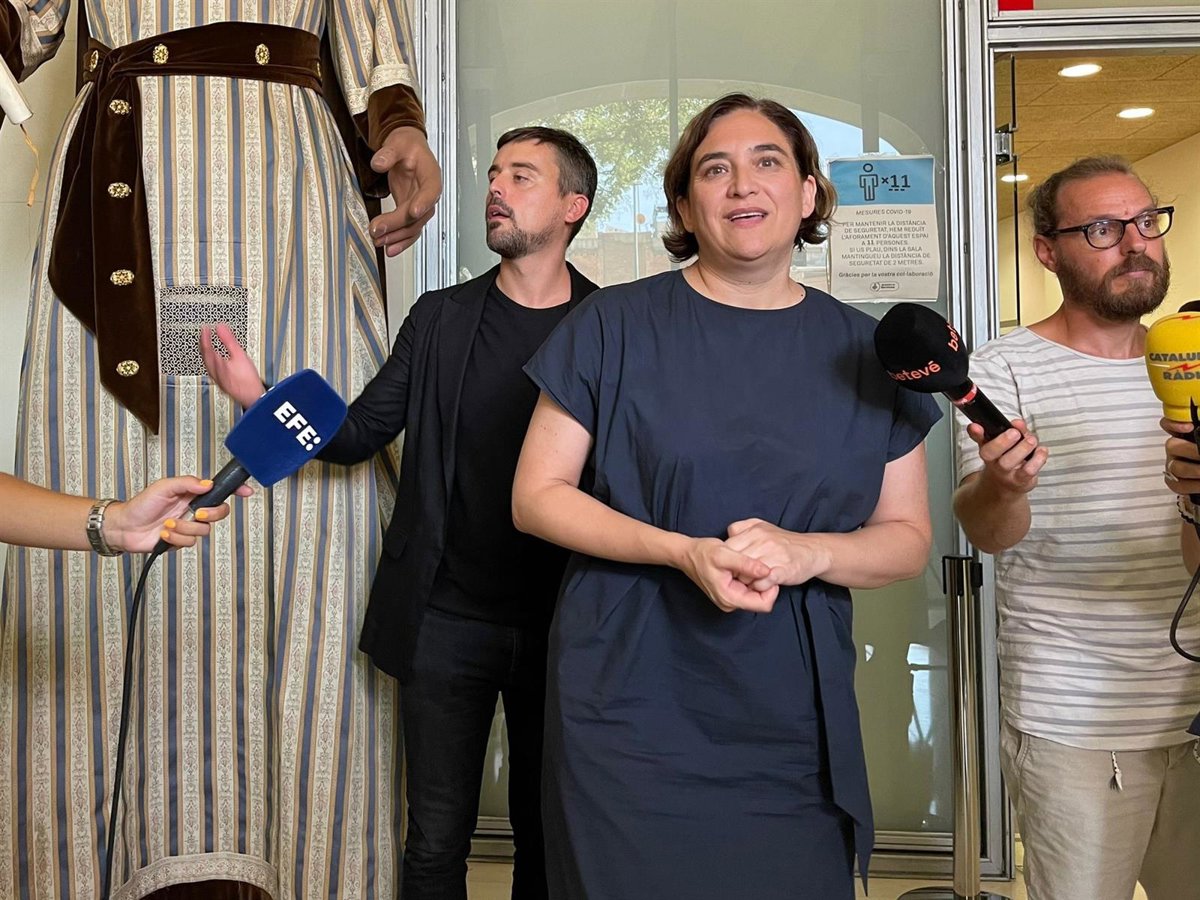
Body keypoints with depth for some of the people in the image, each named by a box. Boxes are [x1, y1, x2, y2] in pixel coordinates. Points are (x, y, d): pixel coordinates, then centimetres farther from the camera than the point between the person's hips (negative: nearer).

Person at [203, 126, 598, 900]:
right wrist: (262, 400, -13)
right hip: (446, 623, 1)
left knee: (549, 834, 16)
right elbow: (360, 432, 3)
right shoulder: (441, 318, 4)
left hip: (561, 627, -1)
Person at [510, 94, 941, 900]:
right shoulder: (614, 326, -3)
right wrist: (681, 551, -18)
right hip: (631, 720, -2)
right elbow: (536, 496, -3)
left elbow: (907, 538, 7)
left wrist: (808, 553, -15)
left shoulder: (867, 351, 4)